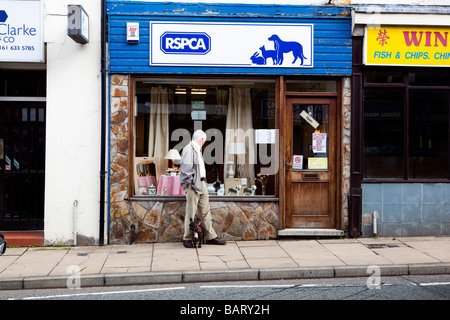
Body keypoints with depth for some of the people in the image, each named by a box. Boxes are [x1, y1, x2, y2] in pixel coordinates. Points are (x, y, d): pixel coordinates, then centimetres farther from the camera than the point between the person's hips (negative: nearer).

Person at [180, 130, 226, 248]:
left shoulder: (198, 150, 20)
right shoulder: (189, 149, -10)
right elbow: (186, 168, -16)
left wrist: (203, 181, 16)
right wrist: (189, 184, -17)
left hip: (202, 184, 9)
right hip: (193, 185, -9)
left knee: (206, 211, 11)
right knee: (191, 213, -4)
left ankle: (210, 237, 16)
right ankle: (187, 239, 5)